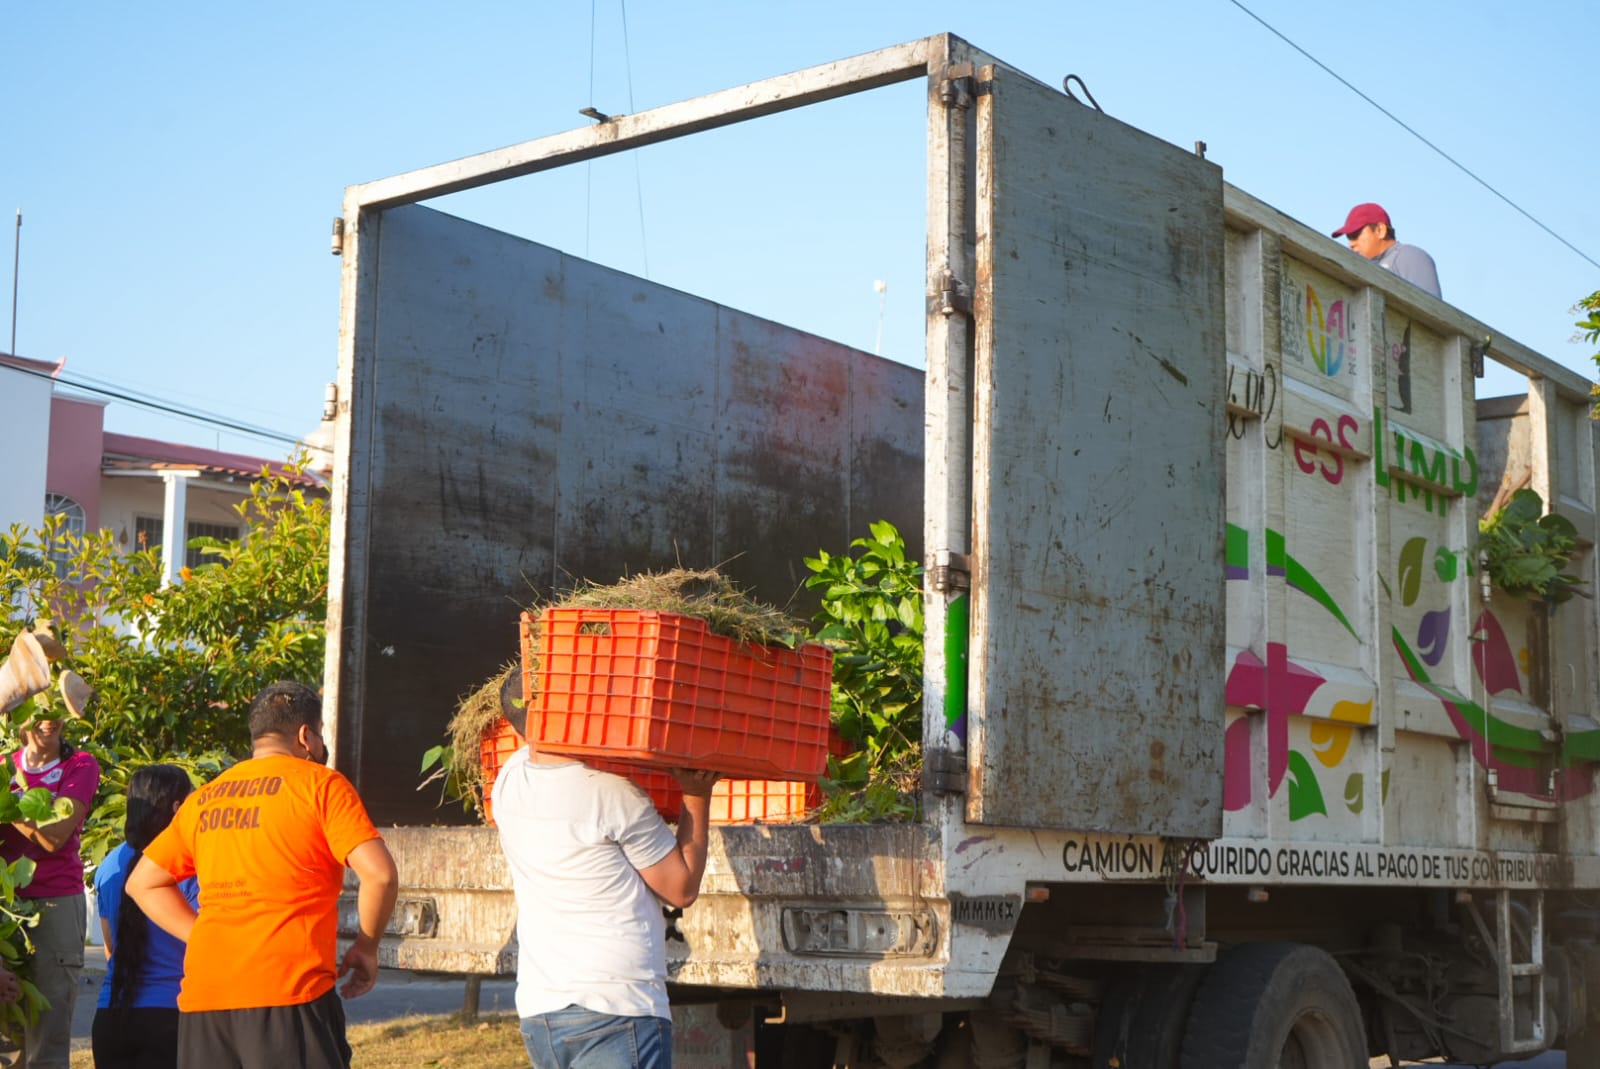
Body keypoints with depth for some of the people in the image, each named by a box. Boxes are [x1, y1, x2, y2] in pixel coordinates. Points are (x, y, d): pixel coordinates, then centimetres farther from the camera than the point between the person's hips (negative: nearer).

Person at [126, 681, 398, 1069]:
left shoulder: (204, 799, 17)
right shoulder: (319, 784, 0)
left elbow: (143, 882, 23)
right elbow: (378, 872, -9)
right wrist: (366, 947, 5)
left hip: (203, 995, 6)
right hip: (287, 992, -6)